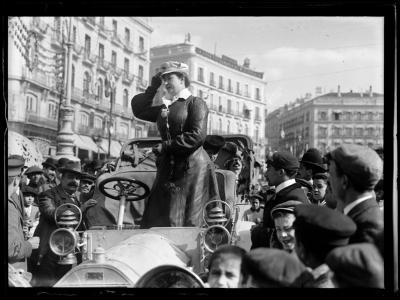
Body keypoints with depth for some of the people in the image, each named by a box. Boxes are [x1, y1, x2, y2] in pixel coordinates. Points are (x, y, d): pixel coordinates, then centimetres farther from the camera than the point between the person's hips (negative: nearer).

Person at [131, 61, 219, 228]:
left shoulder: (195, 103, 0)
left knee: (190, 221, -8)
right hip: (168, 169, 7)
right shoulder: (165, 108, 20)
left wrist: (165, 147, -10)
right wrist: (153, 86, 17)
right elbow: (139, 110, 19)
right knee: (158, 221, -1)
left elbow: (197, 136, -12)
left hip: (192, 168, -7)